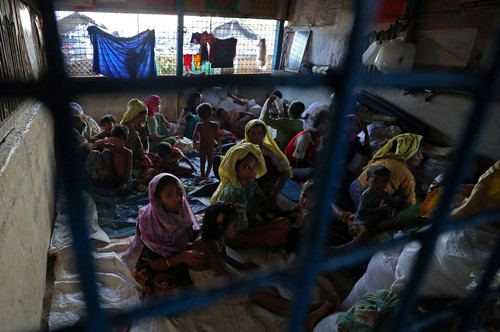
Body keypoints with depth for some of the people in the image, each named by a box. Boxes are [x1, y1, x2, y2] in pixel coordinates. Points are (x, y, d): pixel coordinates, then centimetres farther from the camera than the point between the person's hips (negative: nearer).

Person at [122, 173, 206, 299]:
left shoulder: (182, 209, -14)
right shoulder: (148, 221, -25)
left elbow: (194, 234, 0)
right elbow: (150, 264, -22)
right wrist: (181, 258, -36)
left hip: (182, 261, 5)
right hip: (157, 268, -5)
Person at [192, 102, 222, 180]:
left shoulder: (198, 125, -12)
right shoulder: (215, 125, -14)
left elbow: (194, 137, -7)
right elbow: (218, 137, -9)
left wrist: (195, 145, 10)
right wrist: (220, 145, 6)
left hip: (201, 147, 1)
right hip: (210, 147, -1)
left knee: (202, 162, 16)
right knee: (210, 162, 16)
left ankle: (203, 176, 24)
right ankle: (206, 176, 7)